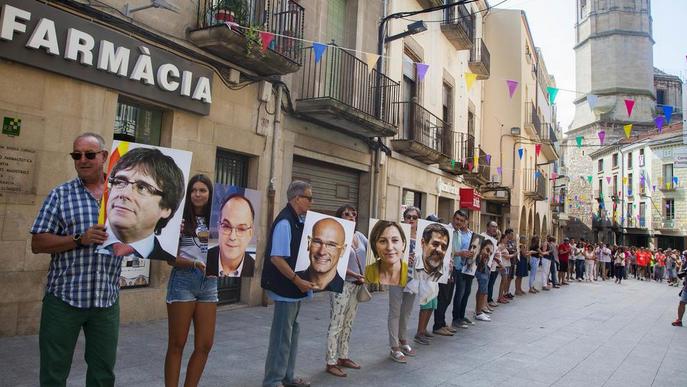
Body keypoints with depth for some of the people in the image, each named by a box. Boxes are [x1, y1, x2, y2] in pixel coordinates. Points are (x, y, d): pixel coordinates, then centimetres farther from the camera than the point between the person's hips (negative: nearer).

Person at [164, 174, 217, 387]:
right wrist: (196, 264, -21)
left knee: (205, 345, 7)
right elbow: (171, 259, -7)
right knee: (177, 344, 6)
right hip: (183, 281, -4)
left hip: (209, 282, 5)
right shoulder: (181, 220, -4)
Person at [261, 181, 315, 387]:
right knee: (282, 337, 0)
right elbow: (276, 258, -24)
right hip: (286, 290, -10)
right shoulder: (285, 222, -20)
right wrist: (297, 281, -23)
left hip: (295, 289, 10)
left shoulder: (298, 221, 8)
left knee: (292, 333, 18)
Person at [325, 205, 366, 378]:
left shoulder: (360, 236, 9)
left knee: (348, 324, 14)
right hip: (341, 285, -7)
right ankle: (331, 362, 6)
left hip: (357, 286, 7)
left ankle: (343, 357, 25)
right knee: (336, 324, -2)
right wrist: (355, 275, -22)